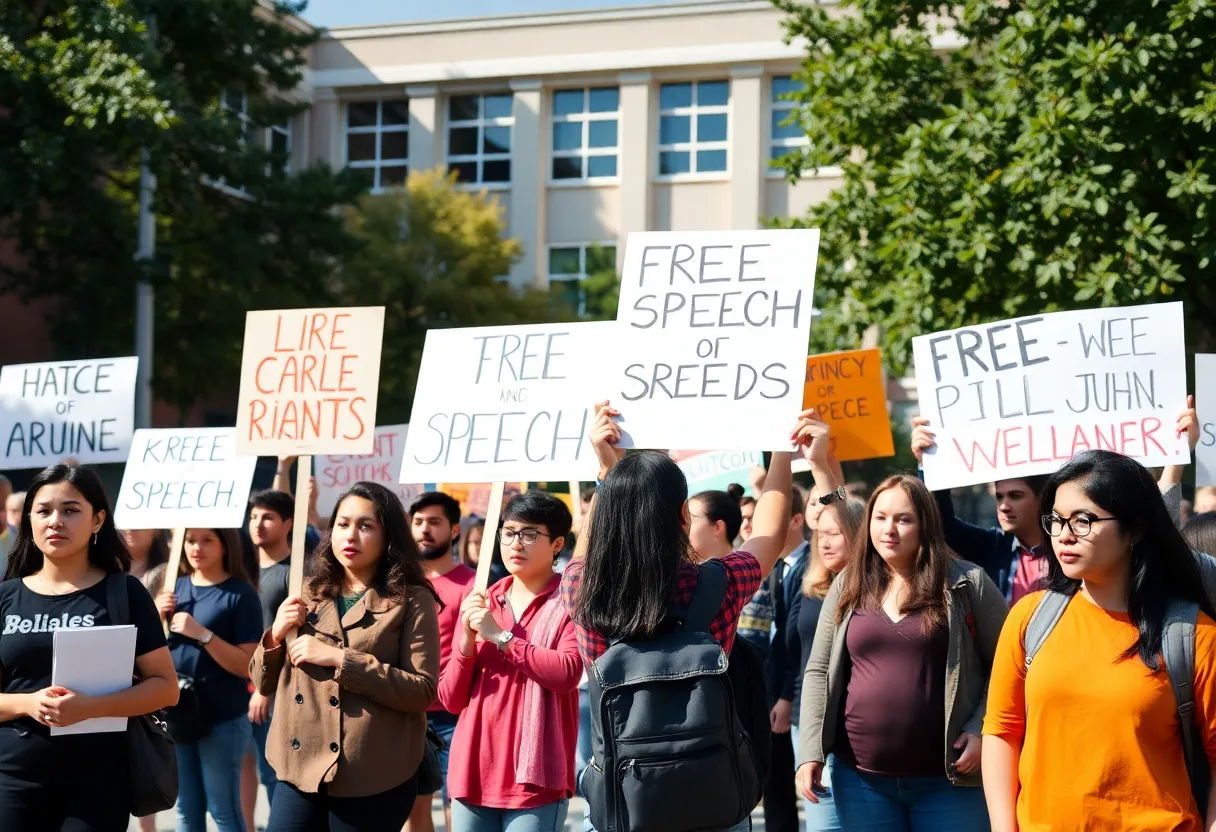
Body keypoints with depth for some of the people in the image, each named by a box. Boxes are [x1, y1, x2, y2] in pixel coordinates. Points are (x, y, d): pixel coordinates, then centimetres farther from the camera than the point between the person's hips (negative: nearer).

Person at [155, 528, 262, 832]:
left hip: (222, 718, -5)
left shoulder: (241, 593, -9)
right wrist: (156, 616, -5)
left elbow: (247, 666, -14)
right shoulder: (176, 586, 8)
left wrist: (202, 634, -22)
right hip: (177, 712, 6)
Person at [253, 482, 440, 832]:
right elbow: (265, 684, 14)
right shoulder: (309, 595, 12)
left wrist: (341, 660, -17)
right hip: (299, 770, 4)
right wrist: (276, 636, -5)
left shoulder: (411, 601, -3)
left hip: (372, 779, -4)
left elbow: (423, 690, -13)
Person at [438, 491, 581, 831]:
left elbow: (567, 673, -19)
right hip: (474, 772, 5)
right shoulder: (479, 604, 13)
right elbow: (451, 699, 10)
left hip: (535, 776, -5)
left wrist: (500, 636, -13)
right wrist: (467, 641, -6)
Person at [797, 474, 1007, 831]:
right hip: (861, 776, 3)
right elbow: (819, 672, 8)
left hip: (948, 779, -3)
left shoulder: (966, 583, -2)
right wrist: (811, 752, 0)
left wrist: (981, 730, -11)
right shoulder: (848, 587, 7)